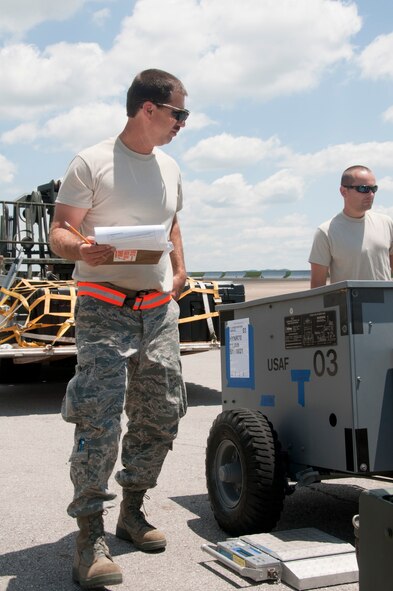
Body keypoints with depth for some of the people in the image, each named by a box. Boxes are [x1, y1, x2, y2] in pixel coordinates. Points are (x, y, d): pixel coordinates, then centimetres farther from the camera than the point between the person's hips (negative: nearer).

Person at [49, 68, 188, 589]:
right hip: (105, 308, -7)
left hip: (159, 310, 7)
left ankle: (132, 510, 28)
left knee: (160, 417, 10)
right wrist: (79, 249, -29)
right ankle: (90, 537, -2)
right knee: (100, 419, -13)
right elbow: (59, 230, -7)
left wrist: (180, 269, 15)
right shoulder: (92, 163, -6)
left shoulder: (169, 168, 15)